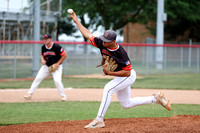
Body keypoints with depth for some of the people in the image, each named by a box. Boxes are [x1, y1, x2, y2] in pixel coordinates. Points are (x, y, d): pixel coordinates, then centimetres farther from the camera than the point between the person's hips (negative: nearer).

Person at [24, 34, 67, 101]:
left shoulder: (56, 47, -20)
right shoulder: (43, 47, -3)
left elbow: (64, 55, -14)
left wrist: (58, 63, -16)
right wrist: (42, 60, -8)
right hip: (46, 66, 5)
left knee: (57, 81, -20)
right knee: (37, 78, -1)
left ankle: (63, 96, -2)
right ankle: (30, 93, 8)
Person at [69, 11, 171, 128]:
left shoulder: (120, 53, -32)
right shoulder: (102, 44, -13)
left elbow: (127, 72, -29)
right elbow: (88, 34, -2)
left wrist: (110, 73, -32)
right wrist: (76, 21, -4)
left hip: (129, 76, -9)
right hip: (119, 78, 9)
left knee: (108, 88, -30)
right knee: (126, 104, 17)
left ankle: (99, 120, -29)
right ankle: (156, 98, 29)